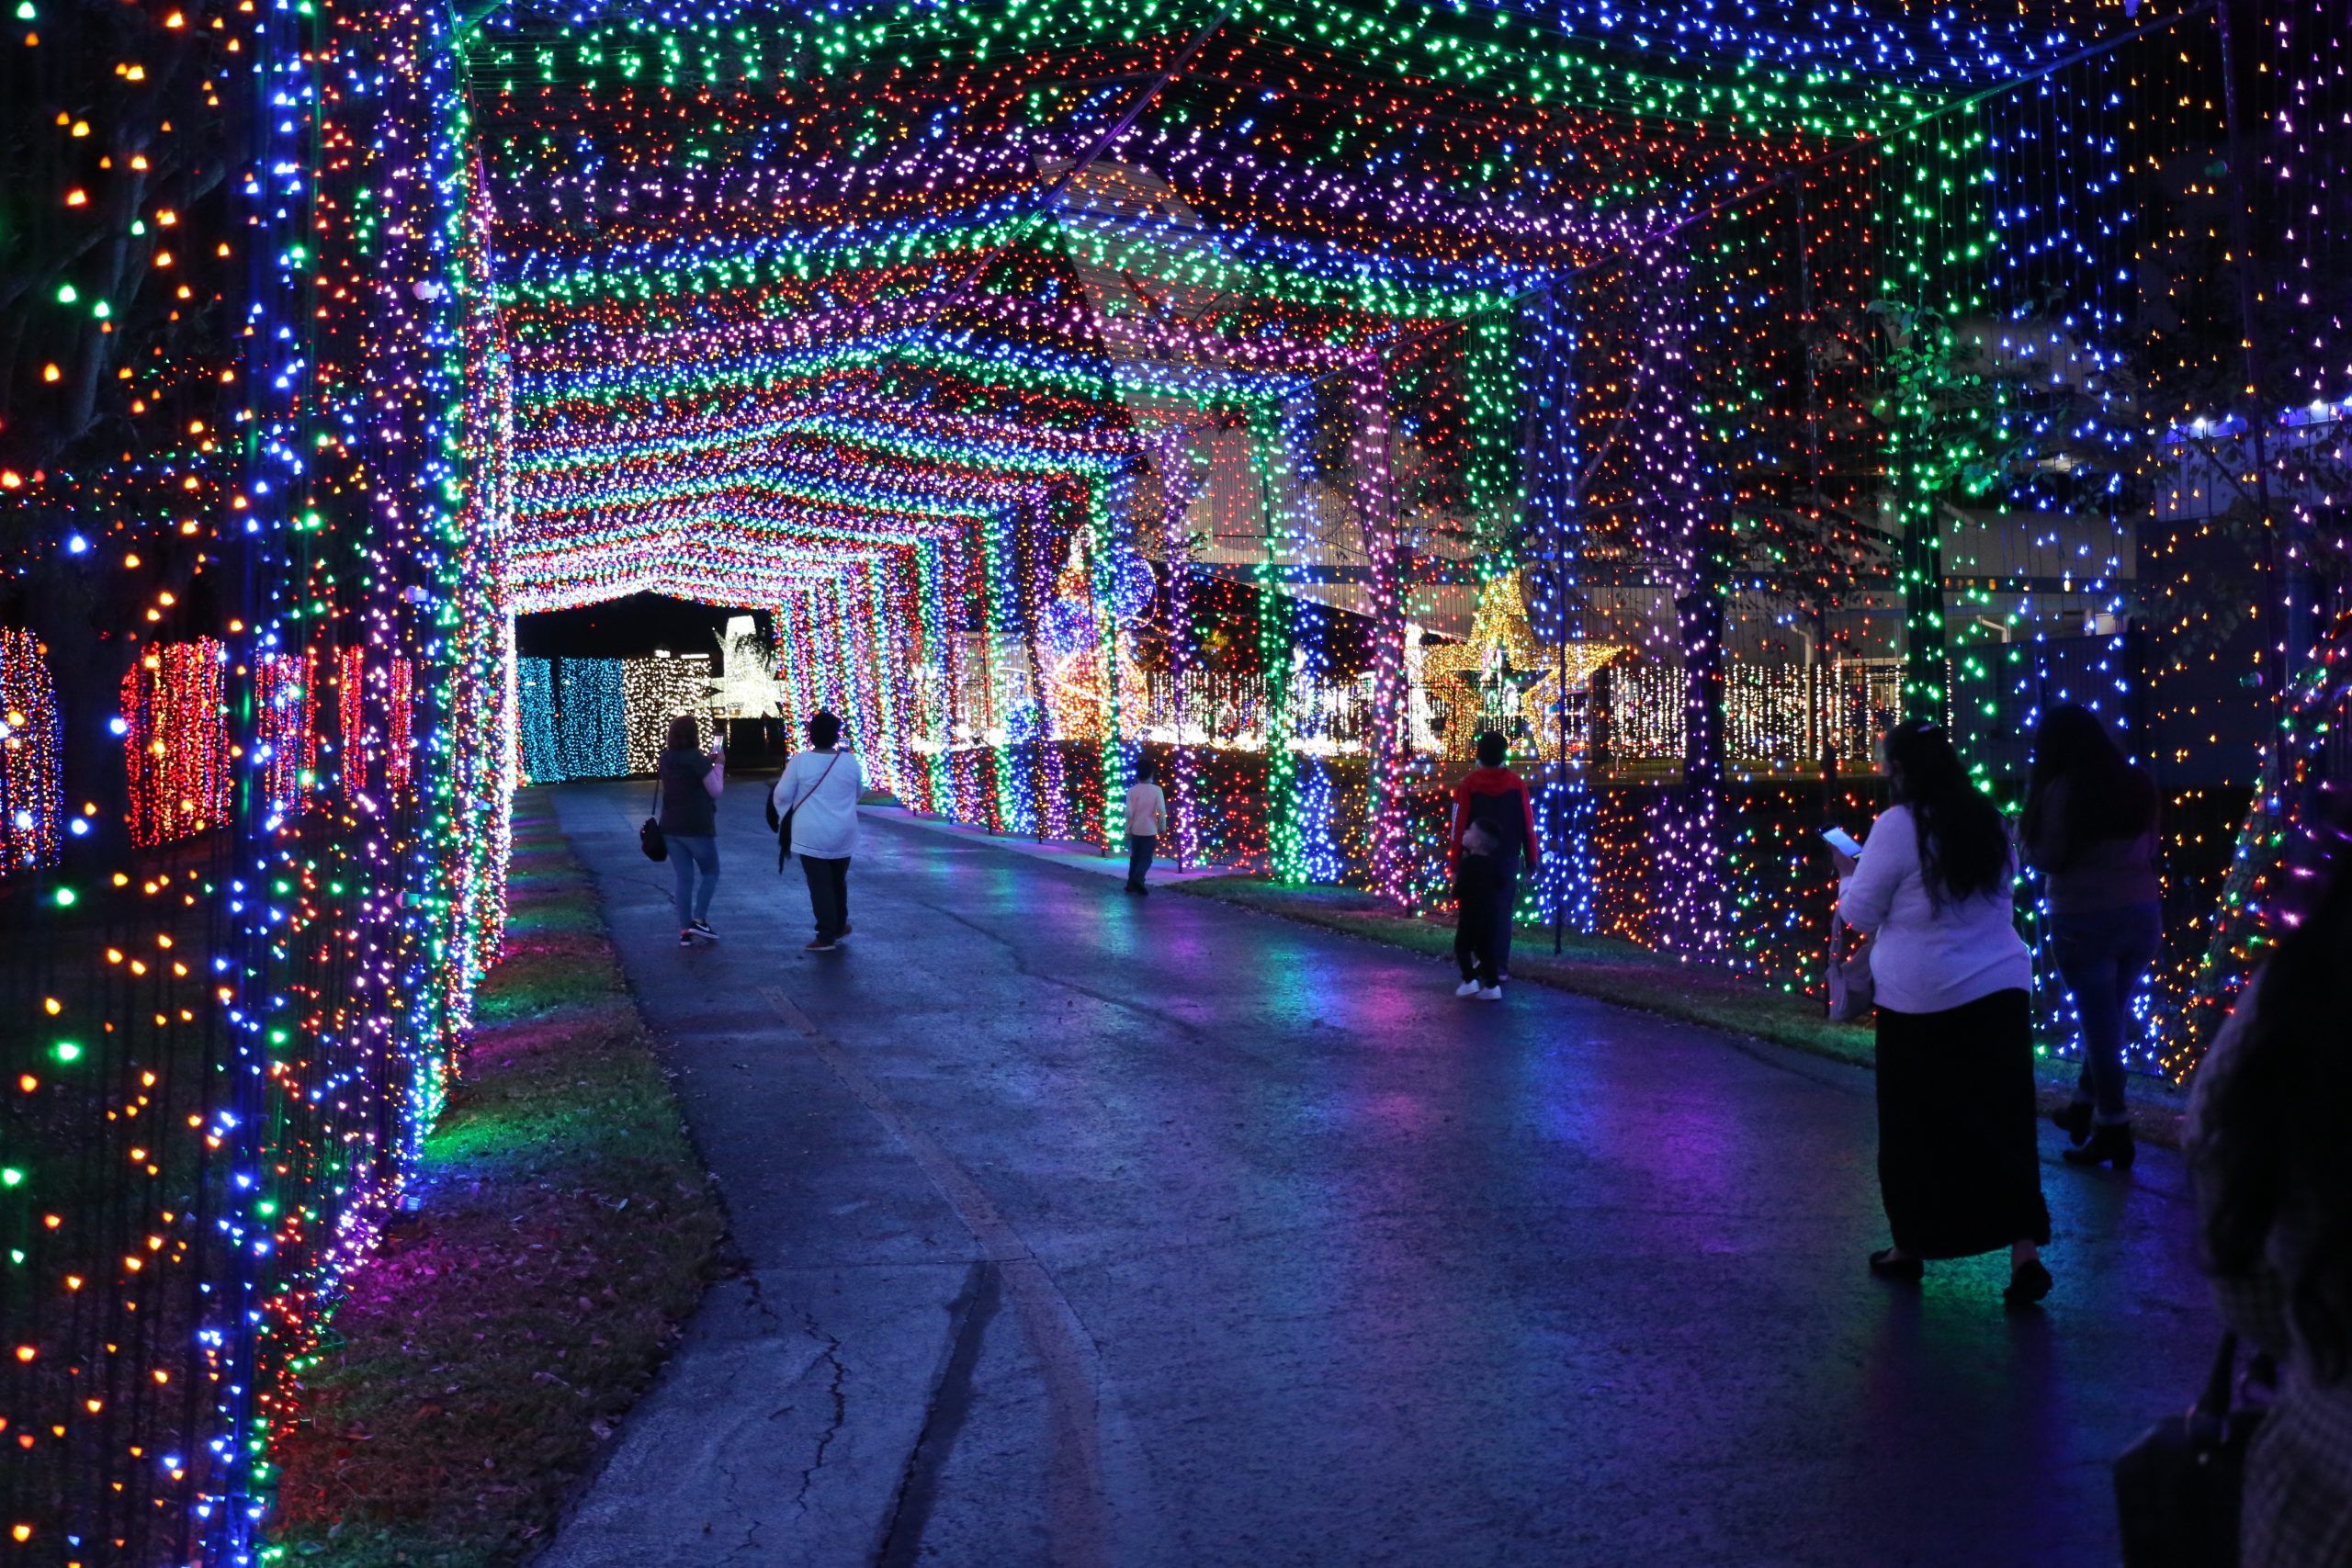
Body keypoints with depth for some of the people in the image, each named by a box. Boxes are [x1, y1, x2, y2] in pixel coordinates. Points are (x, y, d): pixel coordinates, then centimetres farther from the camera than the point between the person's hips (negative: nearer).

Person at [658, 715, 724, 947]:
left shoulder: (665, 759, 5)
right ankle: (699, 920, -1)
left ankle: (685, 930, 6)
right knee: (710, 872, 12)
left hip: (671, 827, 6)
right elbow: (715, 790, -9)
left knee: (683, 877, 9)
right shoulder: (697, 758, -15)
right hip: (697, 827, -6)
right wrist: (719, 764, 2)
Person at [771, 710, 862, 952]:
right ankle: (839, 926, 33)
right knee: (838, 881, 20)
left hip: (811, 836, -3)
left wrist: (786, 815, 14)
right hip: (843, 835, 3)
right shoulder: (850, 761, -3)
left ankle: (827, 936, -3)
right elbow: (858, 792, 13)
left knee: (820, 885, 0)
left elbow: (782, 795, -6)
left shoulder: (800, 761, -11)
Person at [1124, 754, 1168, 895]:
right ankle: (1138, 878, -19)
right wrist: (1162, 828, 3)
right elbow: (1162, 811, -10)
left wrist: (1128, 830, 1)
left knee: (1134, 857, 17)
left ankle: (1132, 883, 19)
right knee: (1146, 858, 4)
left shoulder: (1132, 790, -5)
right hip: (1150, 830, -2)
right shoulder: (1156, 790, -8)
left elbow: (1129, 813, -7)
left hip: (1135, 829, 2)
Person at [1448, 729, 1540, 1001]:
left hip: (1475, 864, -2)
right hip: (1506, 864, 2)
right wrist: (1532, 861, 8)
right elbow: (1528, 826, 1)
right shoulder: (1516, 784, -1)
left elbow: (1459, 827, -8)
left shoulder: (1469, 783, -6)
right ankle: (1497, 968, 14)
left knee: (1474, 919, 3)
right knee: (1500, 917, 12)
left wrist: (1455, 863, -3)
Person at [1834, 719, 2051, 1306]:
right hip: (2001, 989, 5)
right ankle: (2025, 1254, -1)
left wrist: (1846, 875, 13)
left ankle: (1909, 1249, 22)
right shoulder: (1990, 822, 7)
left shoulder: (1897, 825, -12)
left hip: (1923, 1000, -5)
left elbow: (1861, 913, -6)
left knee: (1916, 1128, 9)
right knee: (2002, 1121, 6)